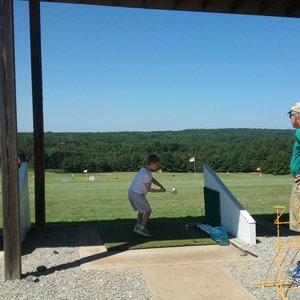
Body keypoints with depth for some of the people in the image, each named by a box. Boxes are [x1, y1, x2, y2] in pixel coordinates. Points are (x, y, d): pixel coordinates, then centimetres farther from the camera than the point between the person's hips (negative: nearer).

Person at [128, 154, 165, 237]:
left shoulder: (143, 169, 9)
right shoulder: (147, 174, -21)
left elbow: (152, 179, 16)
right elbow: (148, 189, -21)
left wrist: (161, 186, 4)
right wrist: (159, 190, -10)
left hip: (131, 192, 9)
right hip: (137, 194, -9)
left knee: (142, 210, 24)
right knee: (148, 211, 0)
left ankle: (138, 226, 27)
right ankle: (142, 228, -7)